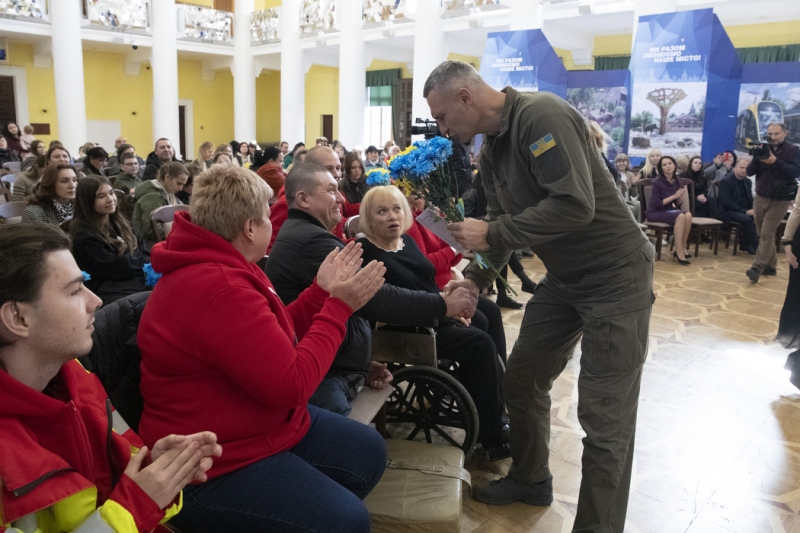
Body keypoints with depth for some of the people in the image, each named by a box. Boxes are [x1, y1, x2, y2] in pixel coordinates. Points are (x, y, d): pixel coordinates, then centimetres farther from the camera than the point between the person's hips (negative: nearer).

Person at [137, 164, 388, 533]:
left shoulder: (217, 267, 7)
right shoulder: (219, 289, -29)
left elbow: (276, 341, 12)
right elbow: (291, 385, -27)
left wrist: (323, 291, 7)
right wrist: (339, 306, -19)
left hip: (263, 423, 11)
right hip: (213, 466, -11)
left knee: (369, 450, 13)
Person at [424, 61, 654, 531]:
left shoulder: (541, 116, -22)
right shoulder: (491, 149, 7)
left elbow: (576, 205, -31)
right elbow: (504, 223, 12)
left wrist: (491, 234, -25)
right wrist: (476, 278, 0)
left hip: (615, 275, -9)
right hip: (565, 277, 9)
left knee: (604, 414, -3)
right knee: (522, 378, 13)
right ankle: (531, 479, 35)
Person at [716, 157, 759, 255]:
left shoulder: (748, 182, 14)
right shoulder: (725, 181, -8)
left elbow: (750, 200, 18)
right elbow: (726, 202, -19)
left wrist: (752, 210, -7)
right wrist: (745, 211, -23)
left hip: (745, 212, 7)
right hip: (728, 212, -7)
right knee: (747, 219, -33)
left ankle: (745, 244, -7)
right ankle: (756, 247, -22)